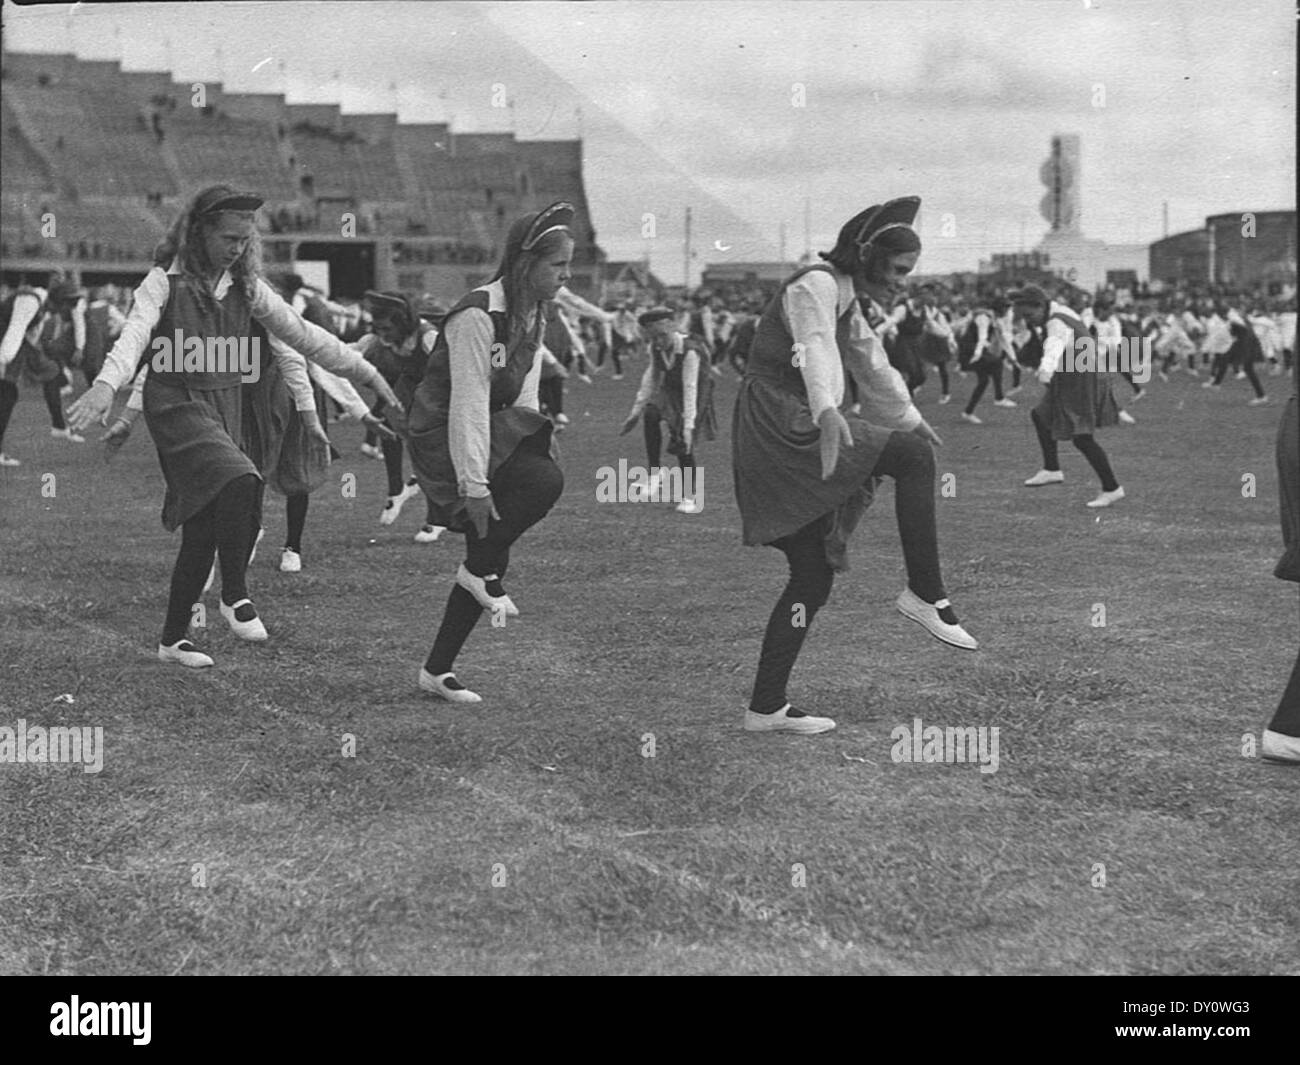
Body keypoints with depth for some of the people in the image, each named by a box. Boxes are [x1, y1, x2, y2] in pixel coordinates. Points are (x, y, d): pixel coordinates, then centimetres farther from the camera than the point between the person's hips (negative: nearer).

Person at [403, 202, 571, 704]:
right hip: (441, 436, -9)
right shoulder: (477, 316, -22)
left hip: (494, 431, 9)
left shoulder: (532, 316, 6)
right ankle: (482, 571, -5)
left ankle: (437, 670, 13)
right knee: (545, 480, -28)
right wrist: (474, 485, -26)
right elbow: (468, 404, -25)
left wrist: (533, 437, 4)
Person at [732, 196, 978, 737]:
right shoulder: (816, 286, -7)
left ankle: (766, 708, 10)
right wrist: (827, 412, -46)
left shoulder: (852, 301, 24)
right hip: (779, 424, -10)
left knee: (814, 578, 7)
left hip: (794, 444, 10)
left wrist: (911, 419, 53)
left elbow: (873, 369, 40)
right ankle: (925, 594, -17)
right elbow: (814, 349, -27)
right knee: (912, 456, -21)